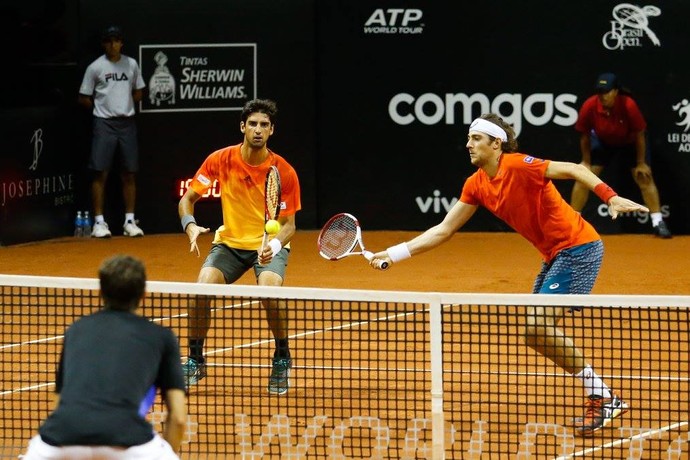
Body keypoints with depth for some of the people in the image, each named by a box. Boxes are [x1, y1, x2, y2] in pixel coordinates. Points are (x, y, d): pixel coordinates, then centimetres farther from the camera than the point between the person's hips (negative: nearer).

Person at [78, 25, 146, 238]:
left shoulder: (131, 65, 9)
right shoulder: (95, 67, -1)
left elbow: (139, 93, 18)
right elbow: (84, 98, 2)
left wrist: (124, 103, 5)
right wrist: (103, 106, -2)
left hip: (127, 122, 3)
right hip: (104, 123, -3)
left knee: (129, 173, 4)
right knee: (100, 172, -6)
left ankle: (130, 221, 9)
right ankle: (99, 222, -3)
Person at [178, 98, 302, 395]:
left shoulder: (284, 172, -13)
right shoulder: (220, 160, -9)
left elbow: (289, 224, -9)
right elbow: (187, 199, -2)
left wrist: (275, 245, -31)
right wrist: (190, 226, -23)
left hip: (270, 245, -2)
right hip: (230, 243, 2)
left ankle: (282, 359, -5)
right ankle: (195, 360, 0)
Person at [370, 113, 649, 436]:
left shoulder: (517, 166, -17)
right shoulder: (476, 185, 7)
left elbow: (572, 170, -24)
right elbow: (443, 231, 12)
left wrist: (611, 198, -38)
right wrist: (394, 254, 6)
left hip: (578, 248, -9)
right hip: (555, 256, 9)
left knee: (538, 325, -18)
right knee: (537, 332, 9)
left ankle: (602, 398, -10)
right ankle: (599, 398, 16)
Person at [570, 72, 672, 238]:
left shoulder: (628, 105, -36)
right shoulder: (589, 106, -31)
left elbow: (640, 134, -22)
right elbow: (585, 135, -13)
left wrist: (641, 163, -16)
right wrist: (586, 161, -7)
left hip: (630, 143, -2)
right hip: (602, 142, 2)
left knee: (645, 178, -8)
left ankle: (658, 223, -1)